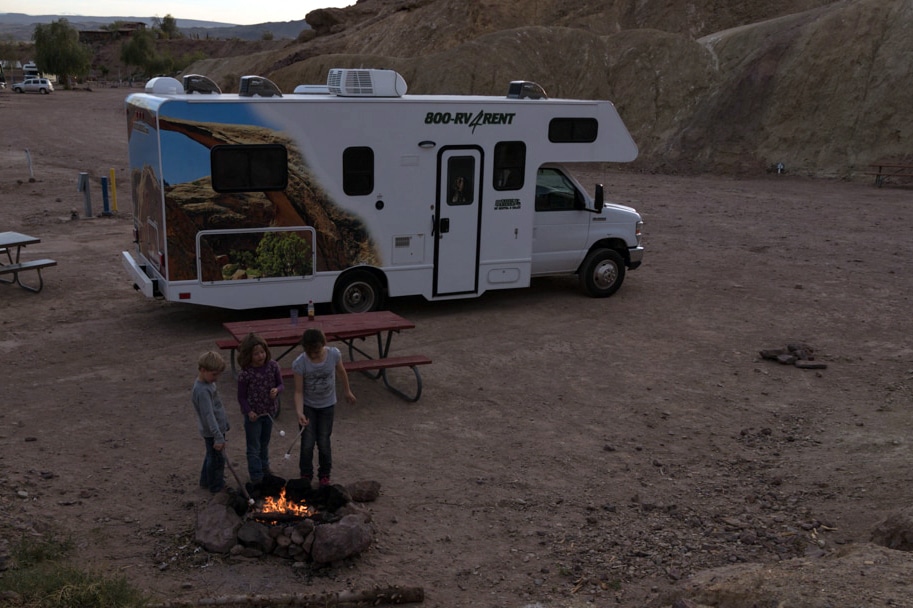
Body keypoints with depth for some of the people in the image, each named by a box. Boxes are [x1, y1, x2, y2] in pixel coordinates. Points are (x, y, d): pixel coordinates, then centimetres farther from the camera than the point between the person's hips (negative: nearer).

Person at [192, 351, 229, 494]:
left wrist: (224, 424, 22)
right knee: (217, 458, 6)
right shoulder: (202, 391, -28)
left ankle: (206, 481, 40)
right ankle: (216, 486, 22)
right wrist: (218, 437, -33)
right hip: (212, 432, -10)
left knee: (211, 456, 24)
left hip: (218, 427, 10)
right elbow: (209, 415, -31)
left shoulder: (208, 382, 3)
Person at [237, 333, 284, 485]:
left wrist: (277, 390, -23)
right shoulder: (245, 374, -21)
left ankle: (264, 467, 44)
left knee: (265, 443, 24)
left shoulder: (273, 366, -12)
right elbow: (241, 396, -11)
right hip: (253, 414, -4)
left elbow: (281, 384, 0)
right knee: (254, 447, 7)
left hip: (269, 411, 4)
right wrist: (248, 411, -22)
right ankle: (256, 475, 20)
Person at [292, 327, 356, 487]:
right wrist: (300, 413, -32)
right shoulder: (299, 363, -24)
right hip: (308, 406, -1)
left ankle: (324, 475, 29)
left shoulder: (334, 354, -19)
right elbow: (299, 391, -20)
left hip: (327, 405, 1)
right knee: (307, 444, 2)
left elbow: (341, 372, 2)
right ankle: (306, 476, 25)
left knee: (324, 442, 8)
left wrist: (347, 391, 14)